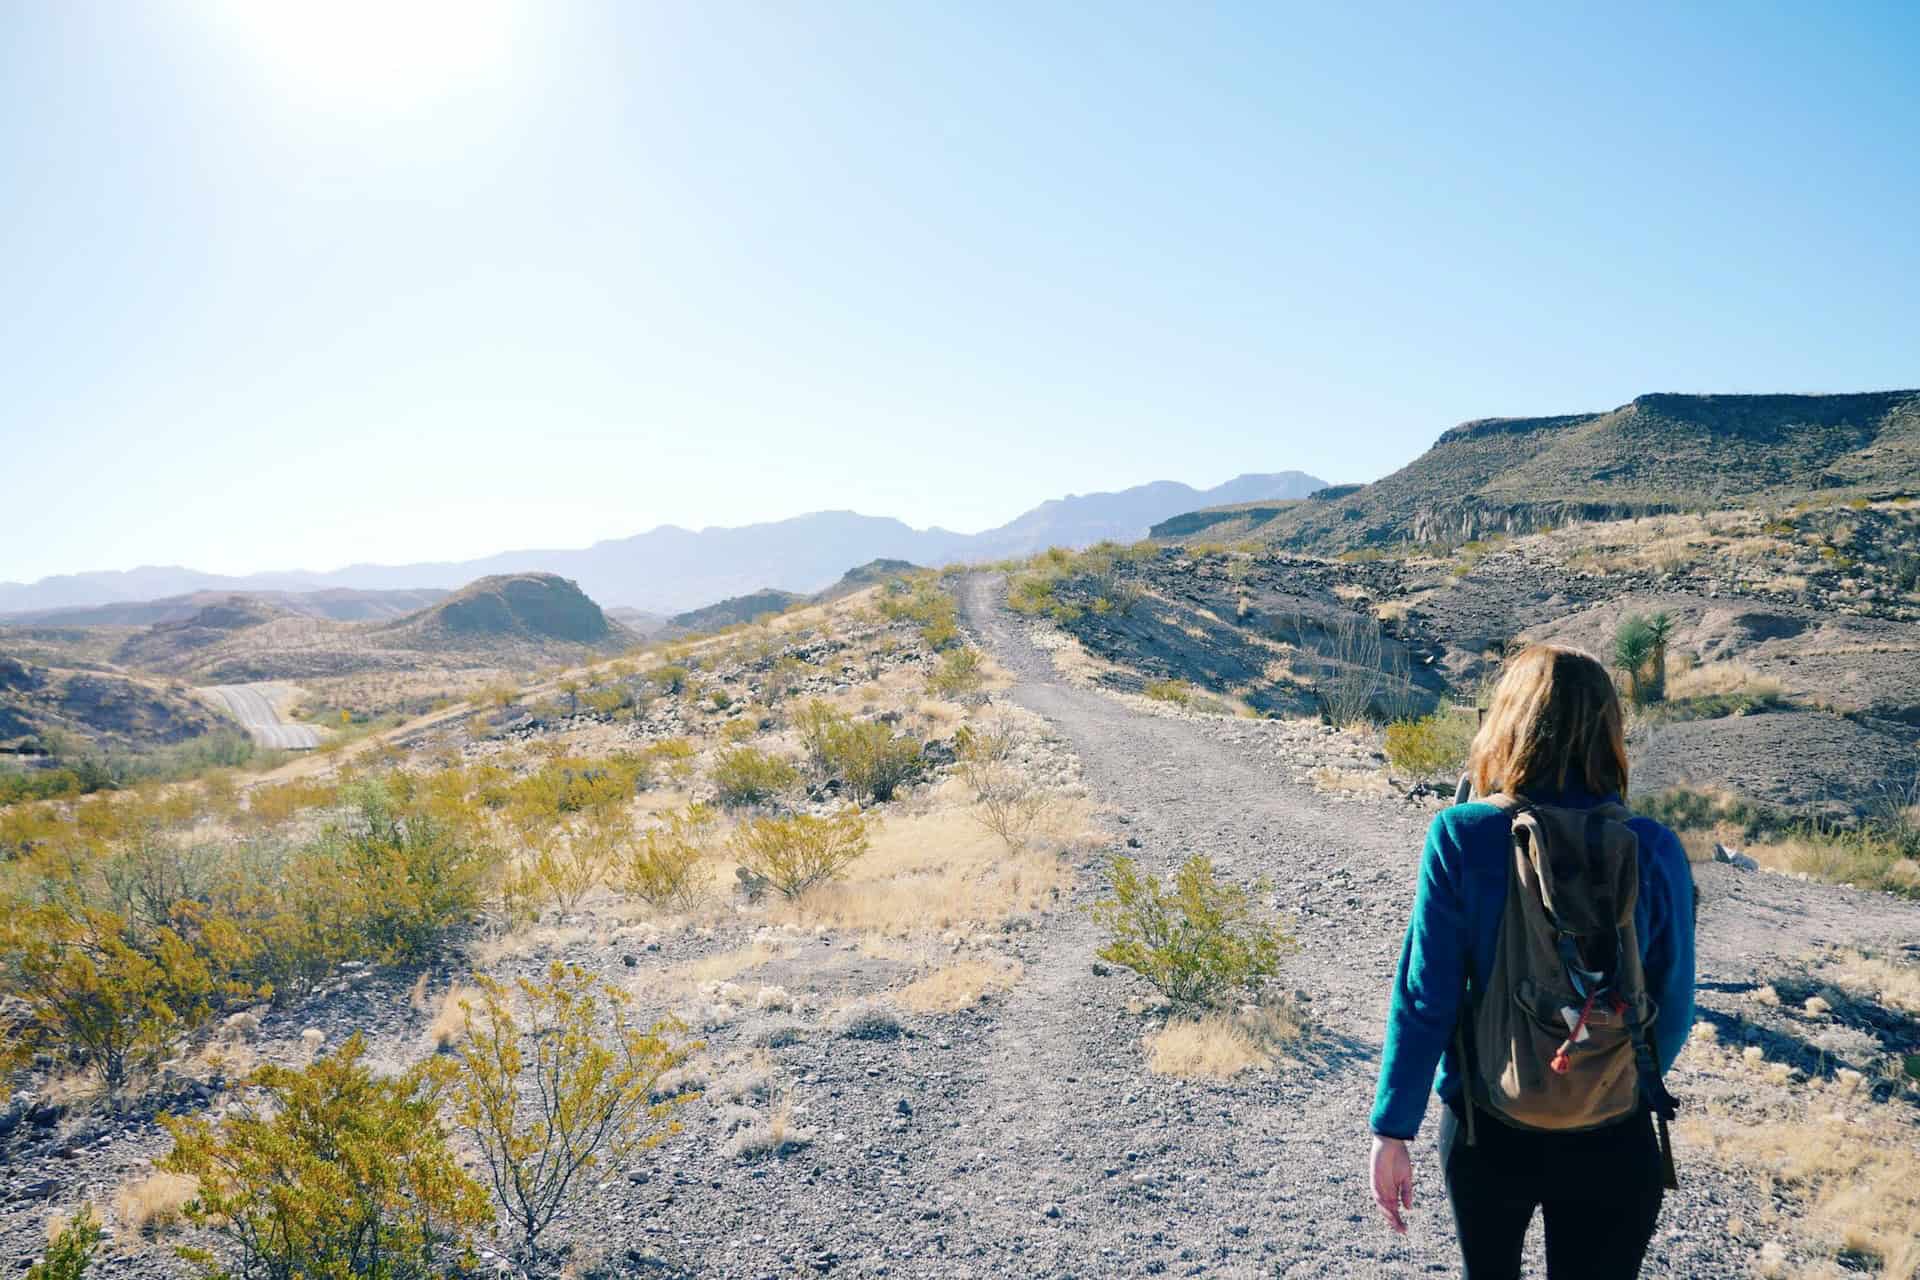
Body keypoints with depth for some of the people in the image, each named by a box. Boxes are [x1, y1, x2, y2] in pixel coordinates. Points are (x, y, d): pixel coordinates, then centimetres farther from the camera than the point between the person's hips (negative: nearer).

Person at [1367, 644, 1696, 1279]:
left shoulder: (1460, 836, -17)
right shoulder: (1654, 850, -13)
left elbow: (1425, 996, -15)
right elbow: (1673, 1006, -3)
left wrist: (1393, 1130, -6)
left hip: (1485, 1126, 0)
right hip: (1611, 1137, 1)